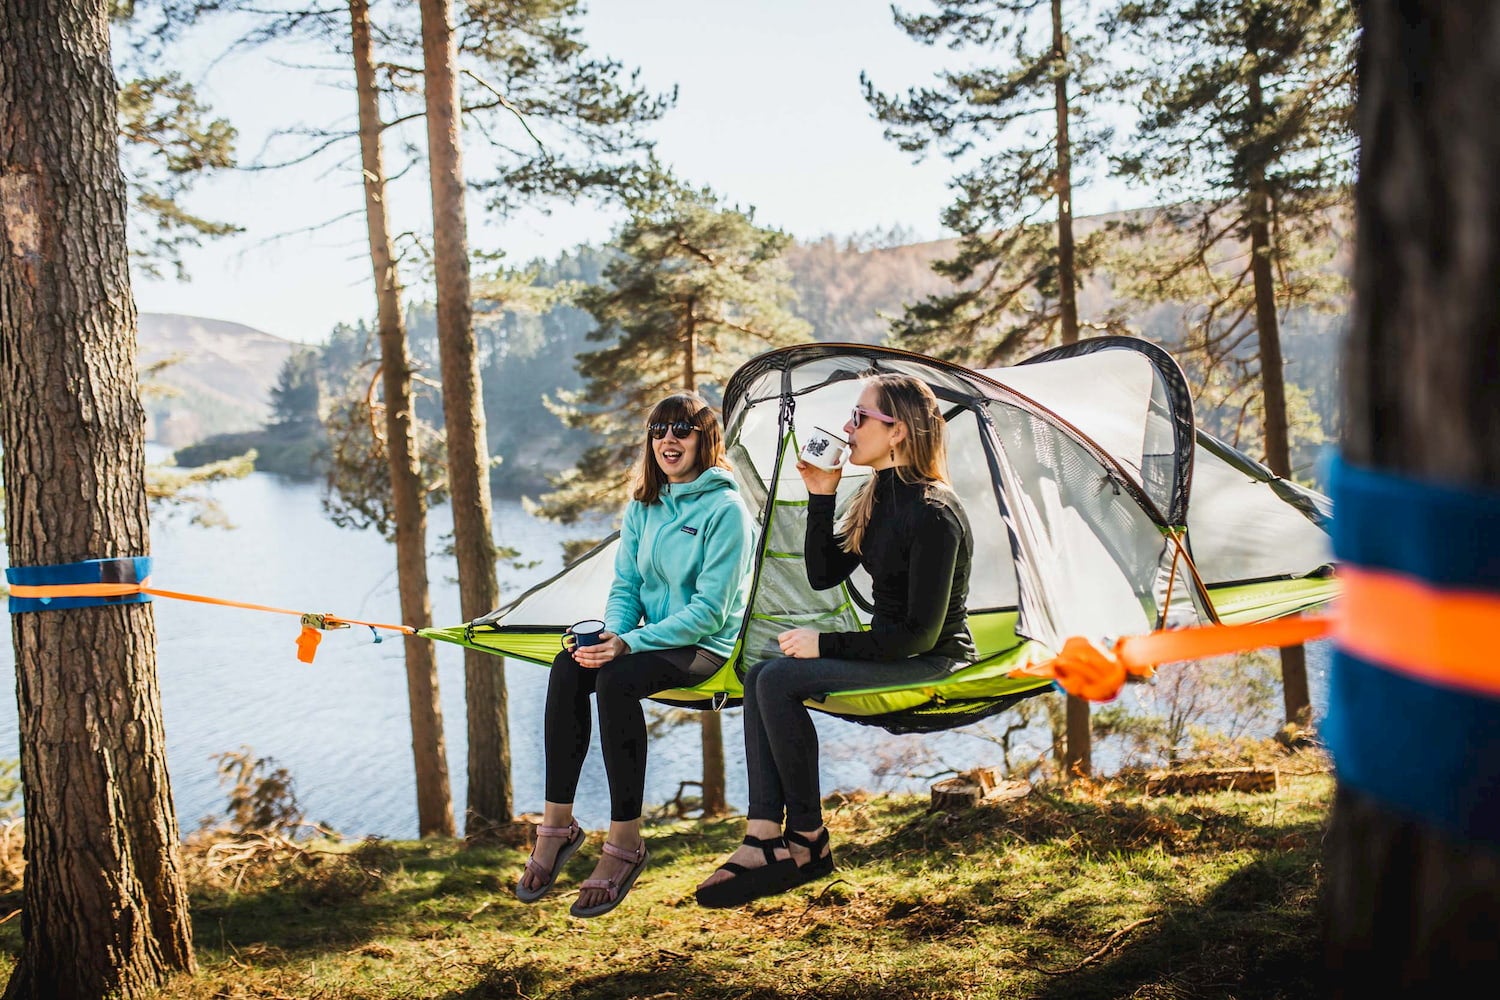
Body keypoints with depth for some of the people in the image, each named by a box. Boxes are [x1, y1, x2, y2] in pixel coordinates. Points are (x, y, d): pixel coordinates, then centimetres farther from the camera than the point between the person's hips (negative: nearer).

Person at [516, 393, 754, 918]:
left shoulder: (725, 509, -13)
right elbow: (625, 585, 12)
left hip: (706, 644, -6)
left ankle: (624, 843, -24)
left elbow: (710, 609, -17)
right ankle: (557, 823, -17)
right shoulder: (644, 506, 10)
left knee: (616, 679, -34)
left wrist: (632, 643, -23)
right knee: (568, 668, -24)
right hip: (650, 634, 6)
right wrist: (612, 634, -11)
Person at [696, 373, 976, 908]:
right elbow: (824, 575, 12)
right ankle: (764, 840, -13)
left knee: (779, 680, -22)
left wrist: (826, 644, -19)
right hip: (890, 648, 9)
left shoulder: (933, 514, -21)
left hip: (932, 662, -9)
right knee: (759, 677, -8)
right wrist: (821, 497, 1)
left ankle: (808, 842, -9)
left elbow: (922, 633, -23)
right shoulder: (875, 497, 7)